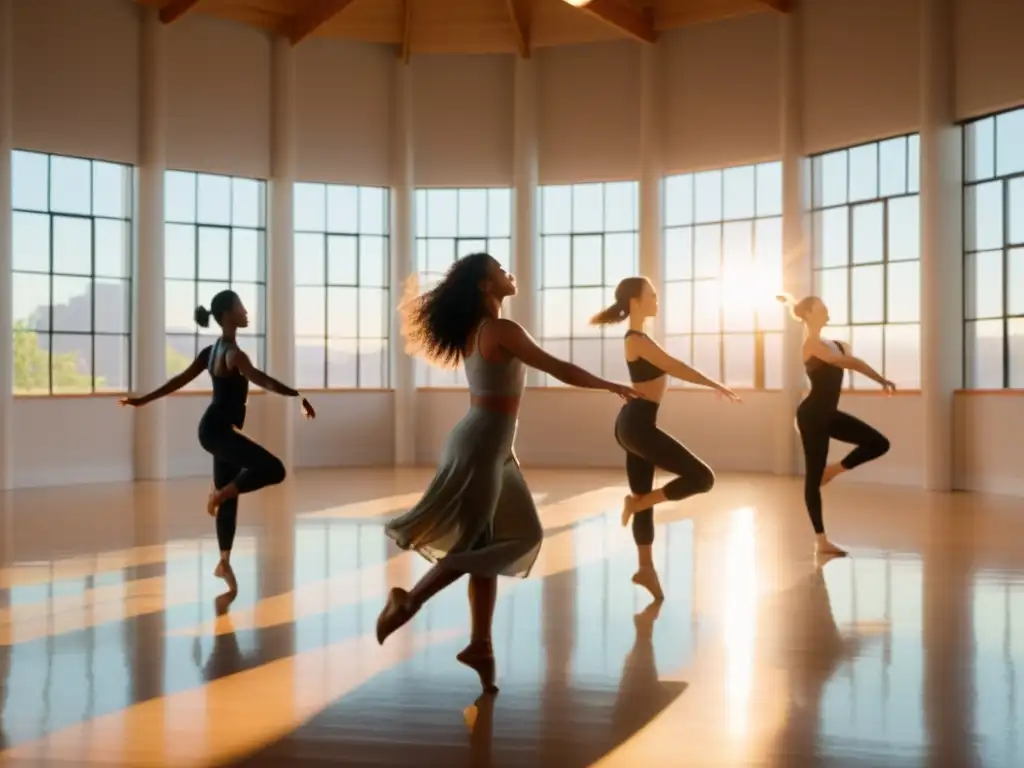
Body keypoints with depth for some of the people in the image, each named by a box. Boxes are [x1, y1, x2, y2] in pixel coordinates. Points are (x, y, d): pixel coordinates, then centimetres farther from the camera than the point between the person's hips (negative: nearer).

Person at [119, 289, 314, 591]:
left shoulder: (213, 350, 14)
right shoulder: (233, 353, -15)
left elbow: (179, 379, 18)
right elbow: (264, 381, -29)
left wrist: (143, 400, 26)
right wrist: (299, 396, -32)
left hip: (217, 429, 10)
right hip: (218, 430, -10)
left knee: (230, 497, 12)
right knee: (273, 469, -20)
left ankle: (224, 562, 19)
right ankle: (219, 493, -5)